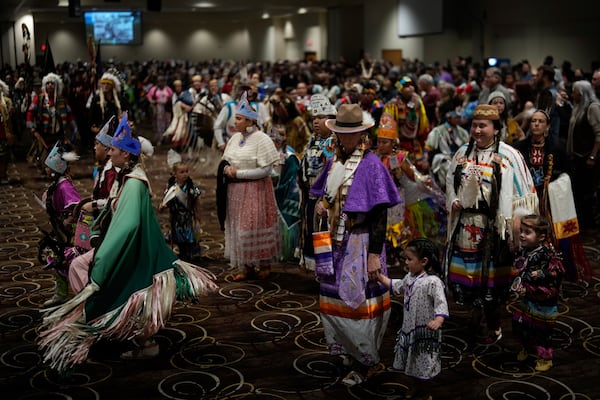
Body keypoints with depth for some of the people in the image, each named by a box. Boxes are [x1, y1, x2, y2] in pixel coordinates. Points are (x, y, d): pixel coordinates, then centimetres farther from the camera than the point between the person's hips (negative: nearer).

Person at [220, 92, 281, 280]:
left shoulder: (261, 139, -12)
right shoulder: (235, 138, 9)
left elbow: (266, 169, -16)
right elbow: (225, 160, 18)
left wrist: (238, 173, -16)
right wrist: (227, 168, -7)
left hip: (256, 190, -6)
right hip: (235, 190, 7)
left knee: (255, 226, 0)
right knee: (237, 227, 9)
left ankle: (263, 264, 17)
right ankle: (243, 266, 20)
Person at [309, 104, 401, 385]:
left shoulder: (371, 165, -12)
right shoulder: (333, 162, 8)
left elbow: (380, 214, -15)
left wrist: (374, 254, -18)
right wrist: (320, 205, -2)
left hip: (360, 243, -7)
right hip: (335, 241, 7)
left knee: (357, 302, -1)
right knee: (333, 299, 13)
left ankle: (367, 362, 15)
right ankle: (348, 351, 32)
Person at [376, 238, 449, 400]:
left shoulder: (433, 281, -24)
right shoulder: (410, 277, 3)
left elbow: (441, 303, -30)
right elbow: (396, 286, 21)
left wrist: (438, 320, -46)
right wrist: (380, 277, 18)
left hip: (425, 329, -8)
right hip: (409, 326, 8)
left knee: (424, 362, 9)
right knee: (413, 359, 22)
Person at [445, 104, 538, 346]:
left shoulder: (508, 156, -9)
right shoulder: (463, 153, 8)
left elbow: (522, 193, -9)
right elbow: (450, 183, 19)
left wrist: (517, 226, -13)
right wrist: (453, 201, 0)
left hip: (492, 226, -5)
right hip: (465, 224, 5)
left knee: (489, 274, 2)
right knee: (465, 271, 9)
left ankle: (493, 327, 21)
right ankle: (476, 312, 34)